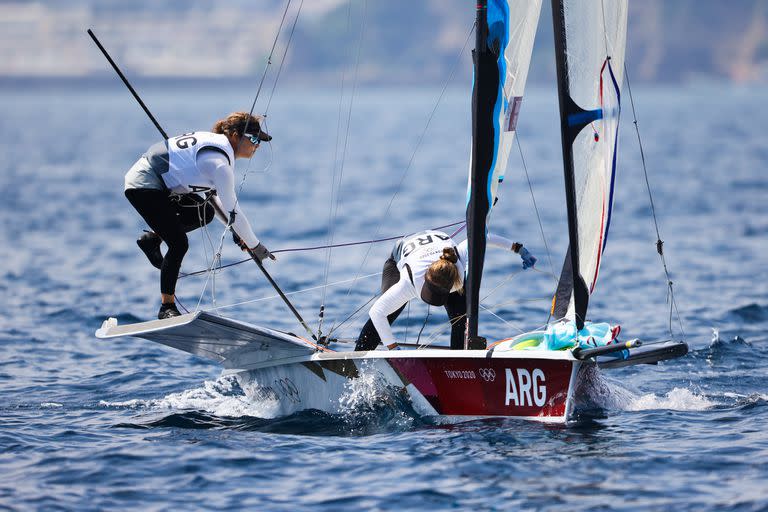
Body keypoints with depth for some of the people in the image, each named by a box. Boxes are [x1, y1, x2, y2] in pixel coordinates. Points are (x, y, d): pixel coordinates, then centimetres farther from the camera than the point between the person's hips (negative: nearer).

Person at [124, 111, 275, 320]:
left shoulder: (215, 142, 8)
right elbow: (232, 209, -18)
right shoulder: (219, 162, -22)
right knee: (179, 244, -11)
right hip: (143, 188, -10)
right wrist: (255, 246, -8)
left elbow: (213, 195, 17)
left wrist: (234, 229, 12)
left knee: (206, 212, 11)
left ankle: (152, 238, 19)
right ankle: (167, 307, -3)